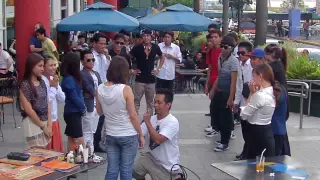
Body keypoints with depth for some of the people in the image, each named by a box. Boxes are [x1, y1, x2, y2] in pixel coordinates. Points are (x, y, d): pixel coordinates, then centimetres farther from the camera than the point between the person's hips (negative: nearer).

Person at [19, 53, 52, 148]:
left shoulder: (42, 82, 9)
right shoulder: (25, 85, -12)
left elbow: (47, 103, 10)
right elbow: (28, 110, -15)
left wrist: (49, 124, 0)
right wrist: (43, 126, -11)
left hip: (45, 122, 7)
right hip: (33, 123, -7)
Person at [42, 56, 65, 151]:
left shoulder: (54, 79, 8)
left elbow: (62, 99, 7)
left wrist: (56, 86, -7)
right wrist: (52, 86, -17)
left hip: (55, 119, 8)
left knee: (57, 149, 16)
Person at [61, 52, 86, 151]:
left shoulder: (71, 78, 8)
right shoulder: (69, 80, -19)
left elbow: (78, 94, 9)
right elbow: (74, 97, -18)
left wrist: (82, 107, -2)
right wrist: (83, 108, -3)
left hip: (73, 112, 9)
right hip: (73, 113, -9)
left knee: (72, 139, 15)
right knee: (79, 142, -7)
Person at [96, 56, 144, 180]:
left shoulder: (100, 89, -2)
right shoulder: (125, 89, -17)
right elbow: (133, 115, -12)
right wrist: (141, 135, -2)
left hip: (110, 135, 4)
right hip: (128, 136, -4)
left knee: (111, 170, 11)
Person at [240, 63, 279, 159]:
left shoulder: (260, 95, -22)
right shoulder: (271, 92, 6)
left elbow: (244, 115, -14)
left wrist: (251, 93, -9)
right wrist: (254, 94, -1)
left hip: (257, 134, -9)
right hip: (266, 132, 9)